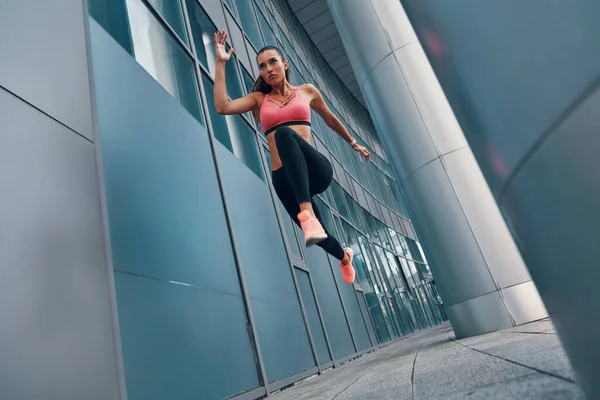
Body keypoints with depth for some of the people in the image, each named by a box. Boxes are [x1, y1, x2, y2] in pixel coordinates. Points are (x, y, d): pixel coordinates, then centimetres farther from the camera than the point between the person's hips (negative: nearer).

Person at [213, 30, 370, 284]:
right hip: (284, 180, 3)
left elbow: (330, 120, 28)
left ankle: (308, 212, -45)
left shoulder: (306, 91, 14)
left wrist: (353, 143, 37)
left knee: (285, 134, -33)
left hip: (317, 170, -3)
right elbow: (222, 106, -3)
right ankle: (344, 257, 48)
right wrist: (221, 62, -1)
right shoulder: (259, 99, 14)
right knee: (315, 233, 11)